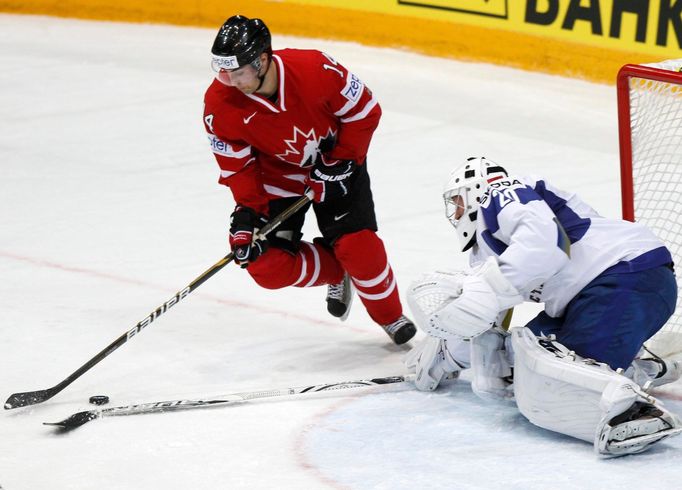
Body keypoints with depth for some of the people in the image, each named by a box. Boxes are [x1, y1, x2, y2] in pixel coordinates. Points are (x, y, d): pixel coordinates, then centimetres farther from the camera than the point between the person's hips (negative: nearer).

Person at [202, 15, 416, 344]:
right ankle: (336, 275, 20)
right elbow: (237, 165, -11)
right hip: (277, 175, 2)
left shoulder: (316, 69, -33)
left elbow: (363, 111, -16)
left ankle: (390, 316, 13)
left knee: (357, 246, -15)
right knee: (266, 265, -10)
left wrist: (340, 164, -17)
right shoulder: (219, 105, -26)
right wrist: (245, 213, -23)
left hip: (335, 160, -2)